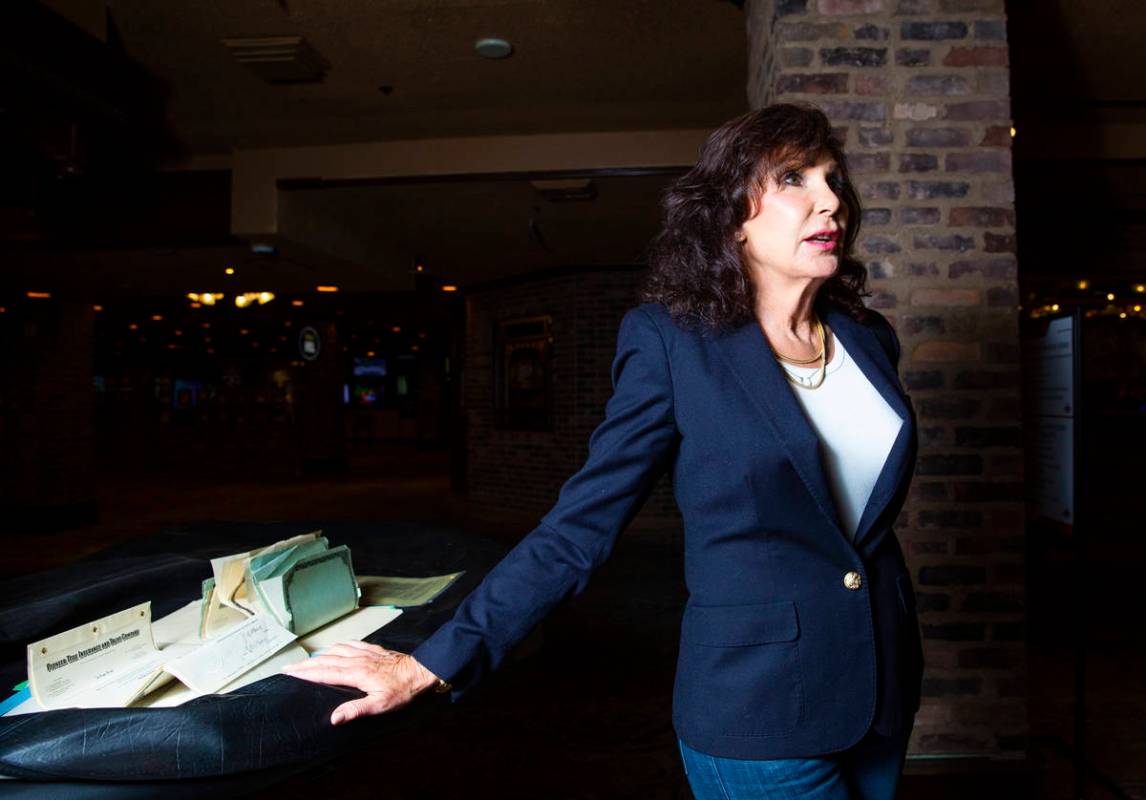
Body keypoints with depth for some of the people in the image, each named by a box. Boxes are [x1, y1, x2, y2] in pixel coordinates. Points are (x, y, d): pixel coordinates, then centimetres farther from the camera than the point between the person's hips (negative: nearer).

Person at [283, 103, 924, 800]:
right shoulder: (673, 339, -13)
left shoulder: (869, 339, 3)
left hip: (880, 693, 6)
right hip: (761, 713, -5)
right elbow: (580, 526, -13)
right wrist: (431, 664, -16)